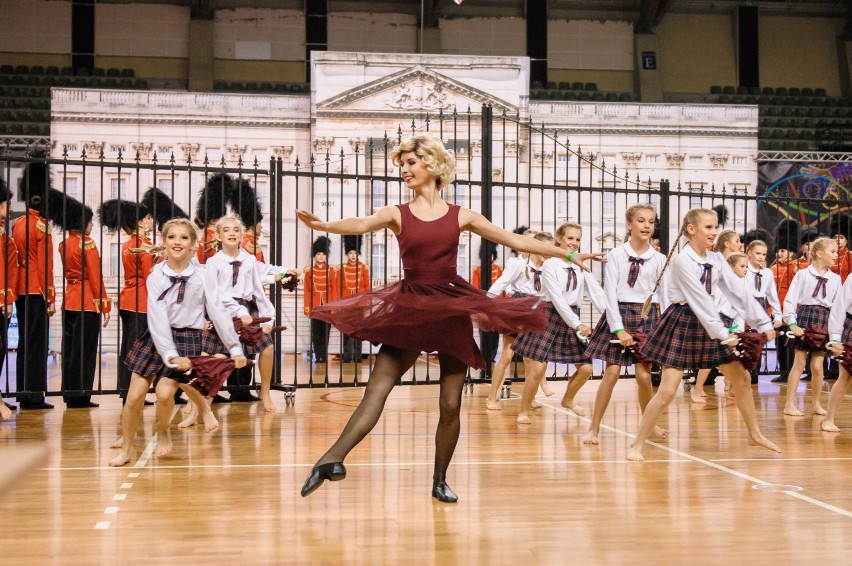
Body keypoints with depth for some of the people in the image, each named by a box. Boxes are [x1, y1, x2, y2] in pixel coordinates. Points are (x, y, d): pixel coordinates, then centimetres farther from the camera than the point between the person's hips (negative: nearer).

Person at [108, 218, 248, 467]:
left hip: (187, 340, -2)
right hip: (156, 339, 2)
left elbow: (219, 313, -4)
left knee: (165, 392, -17)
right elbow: (157, 318, -13)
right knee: (134, 396, -1)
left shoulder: (202, 277, -6)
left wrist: (235, 348, -6)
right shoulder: (156, 277, -5)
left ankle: (163, 433, 15)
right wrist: (170, 354, -24)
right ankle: (127, 448, 20)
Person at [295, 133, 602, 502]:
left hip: (453, 309, 1)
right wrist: (323, 226, -40)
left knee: (450, 405, 1)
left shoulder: (460, 216, 6)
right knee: (376, 389, -12)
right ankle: (331, 460, -18)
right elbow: (361, 225, -18)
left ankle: (440, 481, 15)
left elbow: (516, 241, 9)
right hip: (409, 310, -1)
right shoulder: (397, 214, 3)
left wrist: (567, 255, 8)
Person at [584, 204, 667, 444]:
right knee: (612, 372, -5)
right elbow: (610, 293, -7)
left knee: (644, 375, -1)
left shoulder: (659, 259, 3)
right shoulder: (616, 255, -3)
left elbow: (664, 297, 5)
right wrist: (619, 329, -13)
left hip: (647, 317, 2)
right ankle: (594, 428, 4)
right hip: (619, 314, -2)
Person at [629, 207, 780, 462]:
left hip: (710, 322, 7)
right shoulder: (682, 261, -16)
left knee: (742, 378, 12)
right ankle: (637, 444, 1)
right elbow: (700, 300, -21)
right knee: (667, 391, -11)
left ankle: (755, 434, 29)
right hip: (683, 324, -7)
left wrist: (763, 322, 0)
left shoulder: (716, 260, 4)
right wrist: (724, 334, -23)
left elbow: (737, 293, 4)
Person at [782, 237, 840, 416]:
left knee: (817, 366, 5)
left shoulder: (836, 279, 8)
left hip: (825, 321, 3)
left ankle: (816, 403, 22)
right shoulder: (803, 274, -4)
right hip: (805, 316, -3)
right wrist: (792, 324, -13)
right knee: (799, 363, 0)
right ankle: (790, 404, 5)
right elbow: (790, 300, -6)